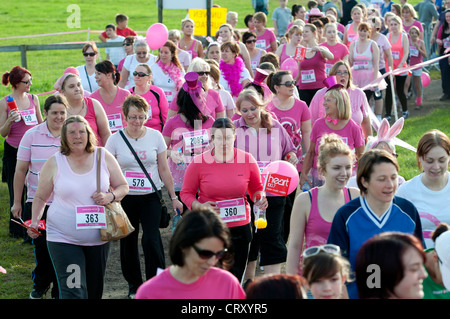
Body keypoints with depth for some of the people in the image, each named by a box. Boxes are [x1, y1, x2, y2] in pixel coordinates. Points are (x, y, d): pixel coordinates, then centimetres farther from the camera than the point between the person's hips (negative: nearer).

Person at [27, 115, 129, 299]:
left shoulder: (104, 157, 2)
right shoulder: (54, 163, -1)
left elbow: (123, 187, 8)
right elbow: (41, 197, 9)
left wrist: (110, 197, -12)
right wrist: (35, 221, -5)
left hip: (98, 237, 3)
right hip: (63, 239, -2)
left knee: (94, 290, 13)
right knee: (73, 292, -13)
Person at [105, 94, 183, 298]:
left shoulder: (155, 136, 0)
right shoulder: (115, 140, -3)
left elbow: (164, 170, 6)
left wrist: (174, 197, 7)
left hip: (151, 197, -1)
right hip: (125, 198, 1)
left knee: (151, 239, -15)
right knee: (128, 242, 8)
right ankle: (134, 286, 25)